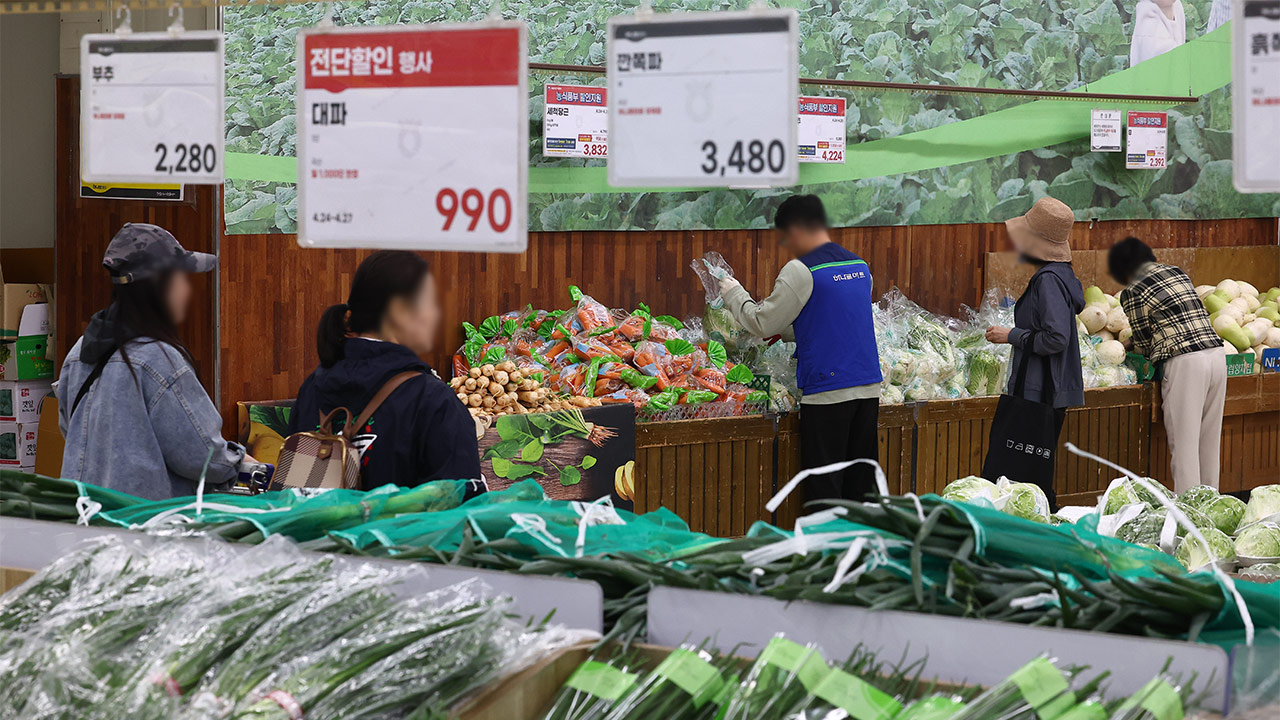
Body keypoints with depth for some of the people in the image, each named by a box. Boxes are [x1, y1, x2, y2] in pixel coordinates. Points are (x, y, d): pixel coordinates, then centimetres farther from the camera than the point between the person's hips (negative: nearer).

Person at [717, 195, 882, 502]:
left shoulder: (801, 271, -11)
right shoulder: (859, 265, 13)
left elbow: (763, 324, -4)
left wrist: (734, 294, 11)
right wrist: (783, 330, 31)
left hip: (827, 393, -7)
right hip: (868, 388, 7)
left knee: (824, 488, -2)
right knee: (860, 484, 10)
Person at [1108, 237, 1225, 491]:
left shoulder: (1132, 293, -1)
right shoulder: (1177, 272, 18)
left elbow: (1143, 341, 3)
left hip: (1184, 363, -7)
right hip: (1217, 353, 7)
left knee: (1184, 443, -3)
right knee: (1209, 441, 14)